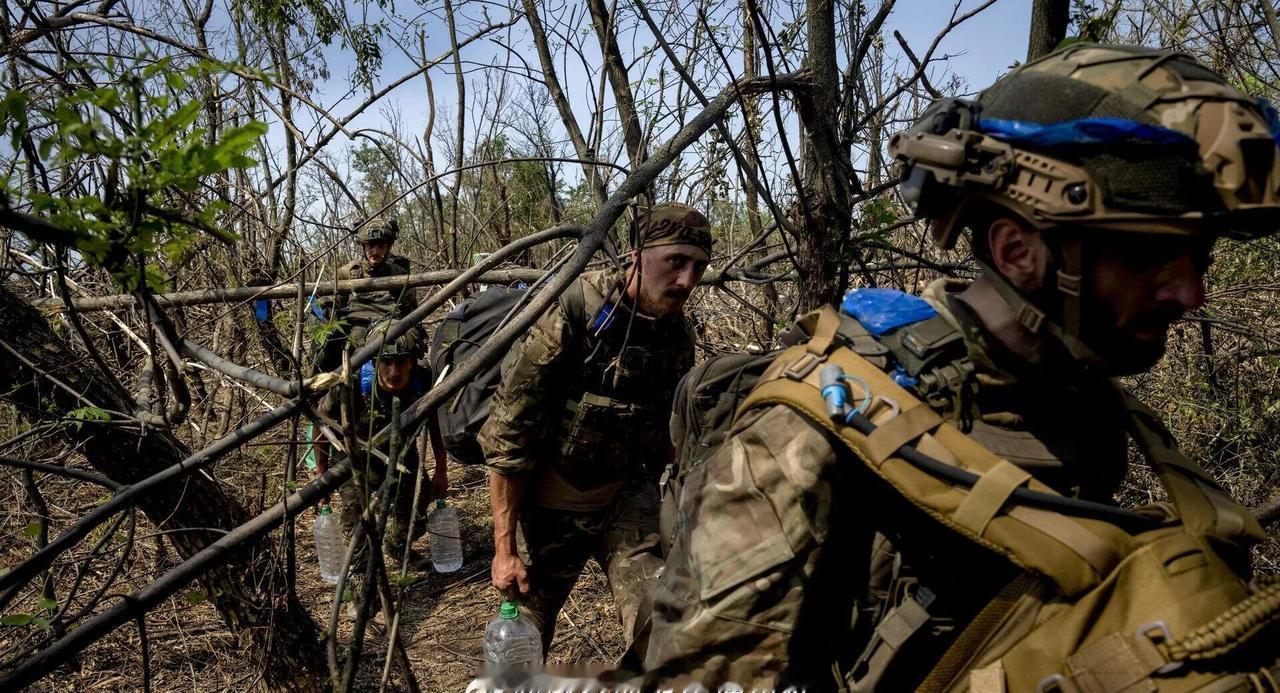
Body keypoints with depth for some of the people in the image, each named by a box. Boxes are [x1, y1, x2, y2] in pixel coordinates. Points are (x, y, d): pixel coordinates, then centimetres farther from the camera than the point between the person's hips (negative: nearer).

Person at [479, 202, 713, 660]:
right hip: (550, 505, -3)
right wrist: (504, 547, -16)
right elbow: (507, 436, -20)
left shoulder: (677, 336, -6)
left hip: (625, 499, 3)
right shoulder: (570, 312, -23)